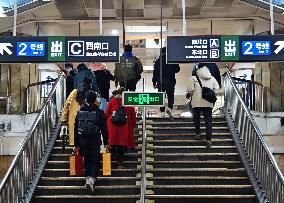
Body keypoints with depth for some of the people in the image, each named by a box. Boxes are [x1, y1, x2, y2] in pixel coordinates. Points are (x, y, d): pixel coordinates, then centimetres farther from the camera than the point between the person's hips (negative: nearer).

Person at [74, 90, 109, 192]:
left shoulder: (80, 112, 4)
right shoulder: (99, 112, -6)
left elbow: (76, 129, 7)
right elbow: (104, 129, -4)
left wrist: (76, 144, 12)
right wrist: (106, 142, 4)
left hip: (83, 141, 3)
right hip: (95, 141, -3)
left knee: (87, 160, 17)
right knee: (95, 161, 2)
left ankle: (88, 178, 12)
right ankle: (92, 179, -15)